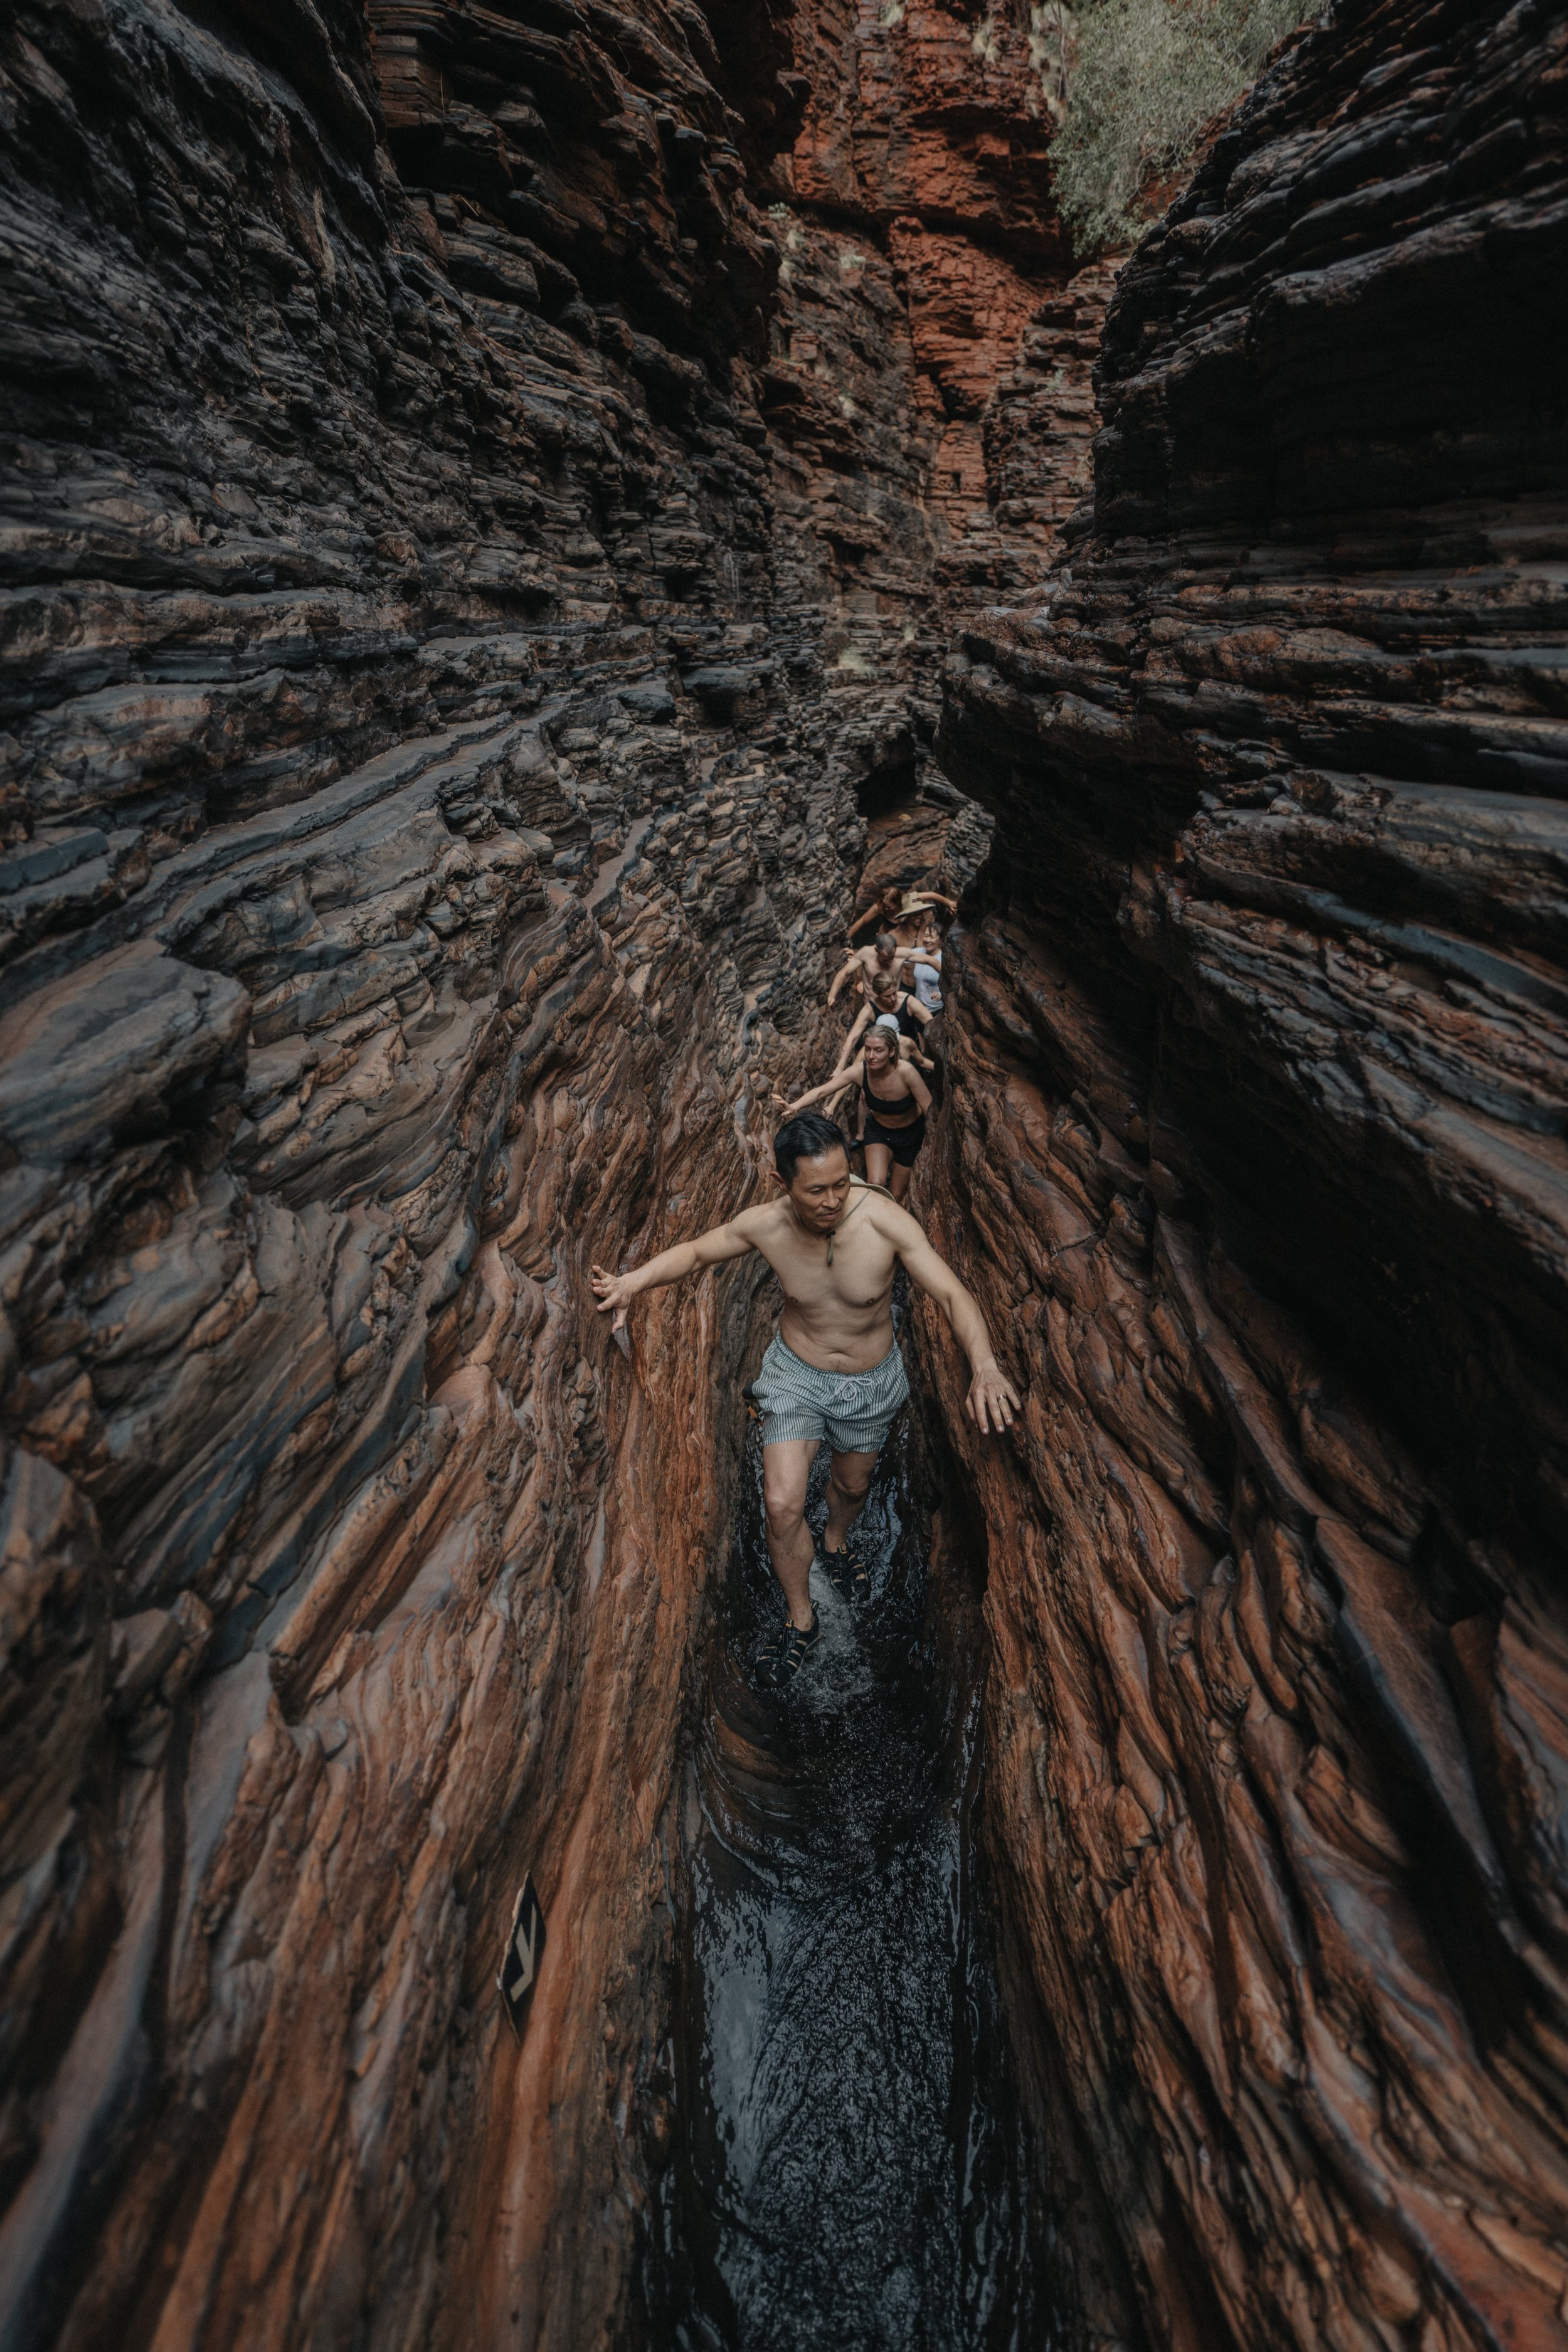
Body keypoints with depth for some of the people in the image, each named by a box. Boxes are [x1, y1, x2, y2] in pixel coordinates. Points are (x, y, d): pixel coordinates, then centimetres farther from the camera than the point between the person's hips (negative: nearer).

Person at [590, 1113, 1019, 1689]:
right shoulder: (766, 1225, -23)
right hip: (796, 1376, 0)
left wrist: (984, 1366, -49)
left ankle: (836, 1542, 62)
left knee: (853, 1483, 24)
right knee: (783, 1504, -7)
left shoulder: (884, 1220, -30)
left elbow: (952, 1295, -31)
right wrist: (634, 1281, -24)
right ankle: (801, 1621, 23)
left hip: (871, 1382, 0)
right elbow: (694, 1252, -6)